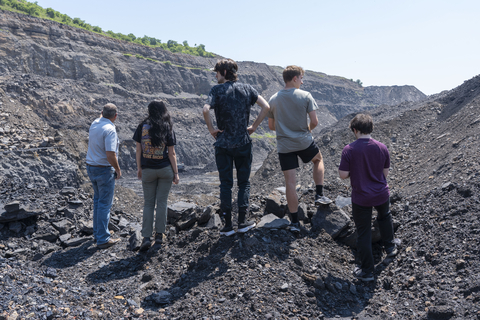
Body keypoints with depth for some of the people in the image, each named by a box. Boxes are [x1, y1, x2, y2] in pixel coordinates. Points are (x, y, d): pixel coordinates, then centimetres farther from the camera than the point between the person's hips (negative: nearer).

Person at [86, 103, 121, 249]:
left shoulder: (94, 124, 4)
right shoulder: (109, 130, -21)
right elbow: (110, 156, -27)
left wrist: (102, 115, 28)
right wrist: (118, 169, -11)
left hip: (91, 167, 9)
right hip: (105, 170, -8)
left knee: (98, 200, 21)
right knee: (105, 203, 0)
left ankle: (97, 232, 31)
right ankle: (103, 239, 7)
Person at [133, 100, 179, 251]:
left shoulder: (142, 127, -1)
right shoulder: (167, 128, -4)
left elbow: (138, 149, 0)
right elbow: (171, 153, -4)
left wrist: (139, 168, 11)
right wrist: (176, 173, 1)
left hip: (148, 171, 1)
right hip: (165, 170, 0)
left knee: (148, 203, 9)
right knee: (162, 202, 8)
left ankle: (146, 237, 4)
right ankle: (159, 236, 12)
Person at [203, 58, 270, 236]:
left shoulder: (217, 90, -4)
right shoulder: (247, 89, 5)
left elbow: (206, 110, -21)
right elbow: (265, 106, -5)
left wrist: (211, 129, -7)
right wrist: (254, 126, 1)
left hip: (223, 144, -2)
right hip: (243, 142, 2)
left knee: (225, 184, 7)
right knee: (244, 182, 12)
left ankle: (228, 225, 9)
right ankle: (242, 222, 11)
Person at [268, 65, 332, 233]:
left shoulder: (273, 99, 1)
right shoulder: (305, 96, -8)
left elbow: (271, 126, 7)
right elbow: (314, 121, -10)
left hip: (284, 146, 2)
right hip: (304, 142, -1)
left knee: (290, 182, 3)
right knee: (318, 159, 31)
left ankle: (295, 222, 8)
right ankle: (319, 195, 25)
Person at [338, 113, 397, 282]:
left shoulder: (349, 150, -19)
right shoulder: (382, 147, -7)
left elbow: (343, 175, -16)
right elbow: (385, 172, 2)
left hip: (361, 198, -3)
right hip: (382, 194, 4)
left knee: (363, 233, 9)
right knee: (384, 217, 34)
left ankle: (366, 271, 19)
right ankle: (390, 247, 53)